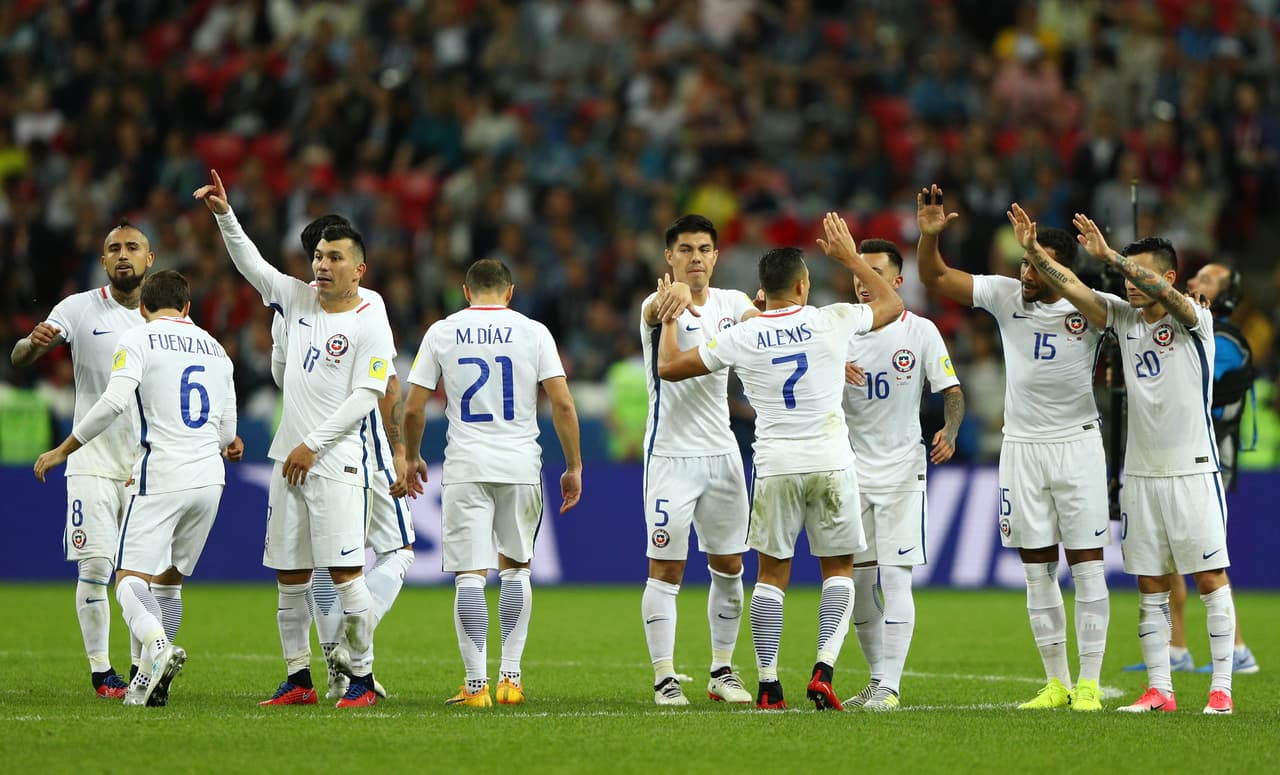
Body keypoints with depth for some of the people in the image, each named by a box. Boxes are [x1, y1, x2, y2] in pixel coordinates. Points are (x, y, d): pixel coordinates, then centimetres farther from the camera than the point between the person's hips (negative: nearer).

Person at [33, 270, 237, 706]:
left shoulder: (138, 340, 0)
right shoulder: (214, 348, 18)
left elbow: (113, 403, -15)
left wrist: (63, 451, -6)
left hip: (162, 478, -6)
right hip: (209, 478, 6)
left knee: (130, 582, -6)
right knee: (169, 580, 16)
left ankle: (158, 647, -34)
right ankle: (153, 676, 5)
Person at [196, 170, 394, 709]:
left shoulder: (370, 324, -7)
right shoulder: (298, 300, 12)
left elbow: (365, 396, -13)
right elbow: (251, 264, 16)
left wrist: (313, 445, -14)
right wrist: (225, 215, 2)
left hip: (336, 463, -7)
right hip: (290, 459, 7)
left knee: (346, 573, -10)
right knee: (289, 576, 7)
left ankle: (362, 679, -4)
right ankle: (298, 679, 14)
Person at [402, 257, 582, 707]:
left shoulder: (441, 333, 2)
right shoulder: (533, 332, 2)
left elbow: (413, 408, 3)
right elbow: (562, 404, -4)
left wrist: (411, 458, 19)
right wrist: (574, 467, 5)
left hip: (465, 468, -1)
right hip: (521, 467, 1)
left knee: (470, 576, -1)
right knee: (515, 567, 17)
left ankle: (476, 683, -6)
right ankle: (511, 675, 14)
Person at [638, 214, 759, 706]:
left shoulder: (732, 304, 7)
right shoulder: (659, 307, -10)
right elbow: (658, 310, -35)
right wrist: (675, 292, -60)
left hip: (722, 453, 5)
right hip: (670, 454, -5)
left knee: (728, 567, 10)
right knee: (665, 569, -5)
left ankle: (722, 671, 21)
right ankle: (664, 677, -1)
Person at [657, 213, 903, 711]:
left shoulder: (740, 338, -3)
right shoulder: (832, 321, -4)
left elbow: (669, 367, 8)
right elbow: (891, 304, 15)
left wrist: (669, 317, 24)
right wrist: (849, 256, 23)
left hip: (776, 468, 0)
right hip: (831, 464, 0)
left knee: (772, 573, 10)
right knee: (838, 568, 11)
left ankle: (768, 686, 6)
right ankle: (824, 670, -6)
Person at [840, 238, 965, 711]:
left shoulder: (920, 331, 0)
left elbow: (951, 391, -1)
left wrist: (949, 431, -20)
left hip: (901, 471, -3)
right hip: (851, 470, 4)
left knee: (894, 577, -11)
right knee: (856, 581, 4)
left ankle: (889, 686, -11)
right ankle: (877, 679, 17)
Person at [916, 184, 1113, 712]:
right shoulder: (1007, 296, 0)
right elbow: (936, 279, 1)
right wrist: (929, 234, -18)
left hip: (1076, 444, -3)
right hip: (1021, 446, 3)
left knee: (1087, 566, -3)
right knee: (1037, 572, 5)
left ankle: (1089, 683, 2)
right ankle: (1056, 682, 13)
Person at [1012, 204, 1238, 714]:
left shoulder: (1194, 320, -7)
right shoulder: (1124, 318, 8)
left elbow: (1165, 294, -26)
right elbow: (1073, 290, 1)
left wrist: (1109, 256, -35)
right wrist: (1033, 250, -12)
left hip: (1193, 470, -5)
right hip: (1141, 474, 5)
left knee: (1210, 578, -4)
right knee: (1150, 587, 4)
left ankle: (1221, 688, -2)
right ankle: (1159, 690, 7)